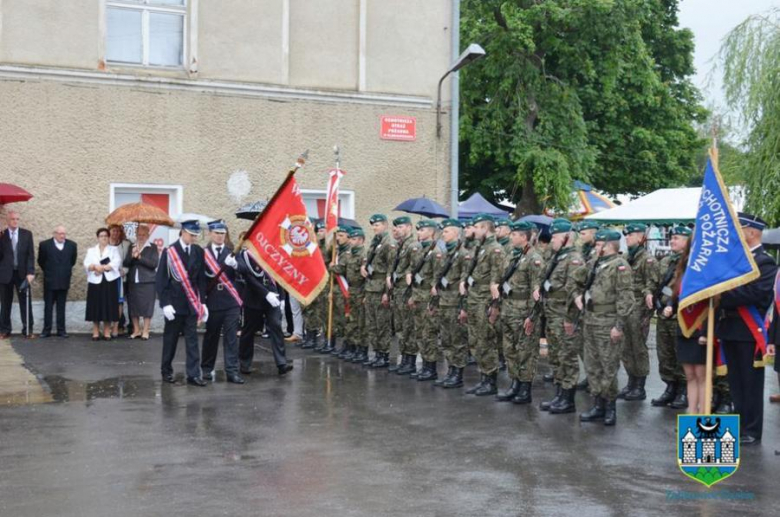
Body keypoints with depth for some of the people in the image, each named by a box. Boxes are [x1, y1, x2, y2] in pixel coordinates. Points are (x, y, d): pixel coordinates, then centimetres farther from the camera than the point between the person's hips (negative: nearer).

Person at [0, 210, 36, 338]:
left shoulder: (27, 234, 4)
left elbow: (31, 255, 1)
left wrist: (30, 272, -10)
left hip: (22, 273, 0)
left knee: (26, 303, 2)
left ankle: (27, 330, 6)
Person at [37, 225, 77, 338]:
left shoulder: (72, 245, 1)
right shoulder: (45, 244, -4)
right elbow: (41, 261, 7)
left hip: (64, 281, 2)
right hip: (49, 280, -2)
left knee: (61, 306, 6)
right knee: (48, 306, 4)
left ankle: (61, 330, 9)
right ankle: (47, 329, 7)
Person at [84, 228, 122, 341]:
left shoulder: (114, 250, 10)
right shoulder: (91, 250, 14)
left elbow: (116, 263, -7)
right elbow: (86, 265, 0)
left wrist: (101, 267, -12)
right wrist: (95, 267, -19)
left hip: (109, 281, -1)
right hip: (95, 282, 1)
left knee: (109, 307, -2)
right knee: (95, 307, 0)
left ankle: (107, 332, 4)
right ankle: (95, 332, 6)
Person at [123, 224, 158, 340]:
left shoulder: (153, 247, 0)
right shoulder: (132, 247, 12)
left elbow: (154, 264, -10)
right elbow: (125, 263, 8)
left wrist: (139, 257, -13)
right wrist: (132, 256, -11)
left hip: (147, 282, -4)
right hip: (133, 281, 4)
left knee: (147, 306, -4)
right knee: (133, 306, 5)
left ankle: (145, 331, 2)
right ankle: (136, 330, 14)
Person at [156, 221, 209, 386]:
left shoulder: (198, 251, 4)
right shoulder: (169, 251, -7)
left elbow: (201, 278, 8)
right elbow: (161, 280, -7)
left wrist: (202, 302, 4)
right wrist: (165, 303, -12)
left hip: (192, 303, 3)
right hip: (174, 303, -3)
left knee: (192, 340, 1)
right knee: (170, 339, 9)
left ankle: (193, 374, 2)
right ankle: (166, 371, 22)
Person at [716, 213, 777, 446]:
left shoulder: (764, 262, -10)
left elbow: (756, 293, -24)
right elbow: (725, 286, 19)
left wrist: (723, 295, -24)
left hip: (750, 332, -8)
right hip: (730, 329, 8)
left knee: (751, 384, 0)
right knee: (736, 383, 14)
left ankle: (752, 431, 8)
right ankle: (739, 426, 24)